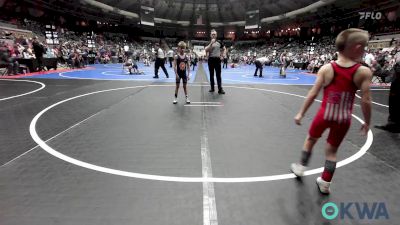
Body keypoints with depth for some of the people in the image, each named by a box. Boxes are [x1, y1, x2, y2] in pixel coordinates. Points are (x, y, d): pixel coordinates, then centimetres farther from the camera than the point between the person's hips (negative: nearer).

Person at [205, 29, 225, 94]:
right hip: (211, 60, 1)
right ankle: (212, 88, 15)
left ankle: (220, 89, -5)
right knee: (211, 75, 7)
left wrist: (221, 54, 8)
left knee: (218, 75, -4)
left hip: (217, 59, -1)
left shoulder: (219, 42, 5)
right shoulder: (208, 43, 2)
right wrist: (211, 43, -19)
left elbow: (223, 49, 21)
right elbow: (206, 50, -16)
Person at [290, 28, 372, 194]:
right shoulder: (364, 72, -9)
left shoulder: (326, 69, -9)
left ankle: (300, 167, 39)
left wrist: (301, 113, -1)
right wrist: (367, 122, 6)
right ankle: (325, 183, 28)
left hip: (325, 115, 0)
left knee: (310, 140, 24)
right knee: (332, 150, 16)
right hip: (343, 119, 0)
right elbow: (366, 101, -8)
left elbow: (313, 94, -9)